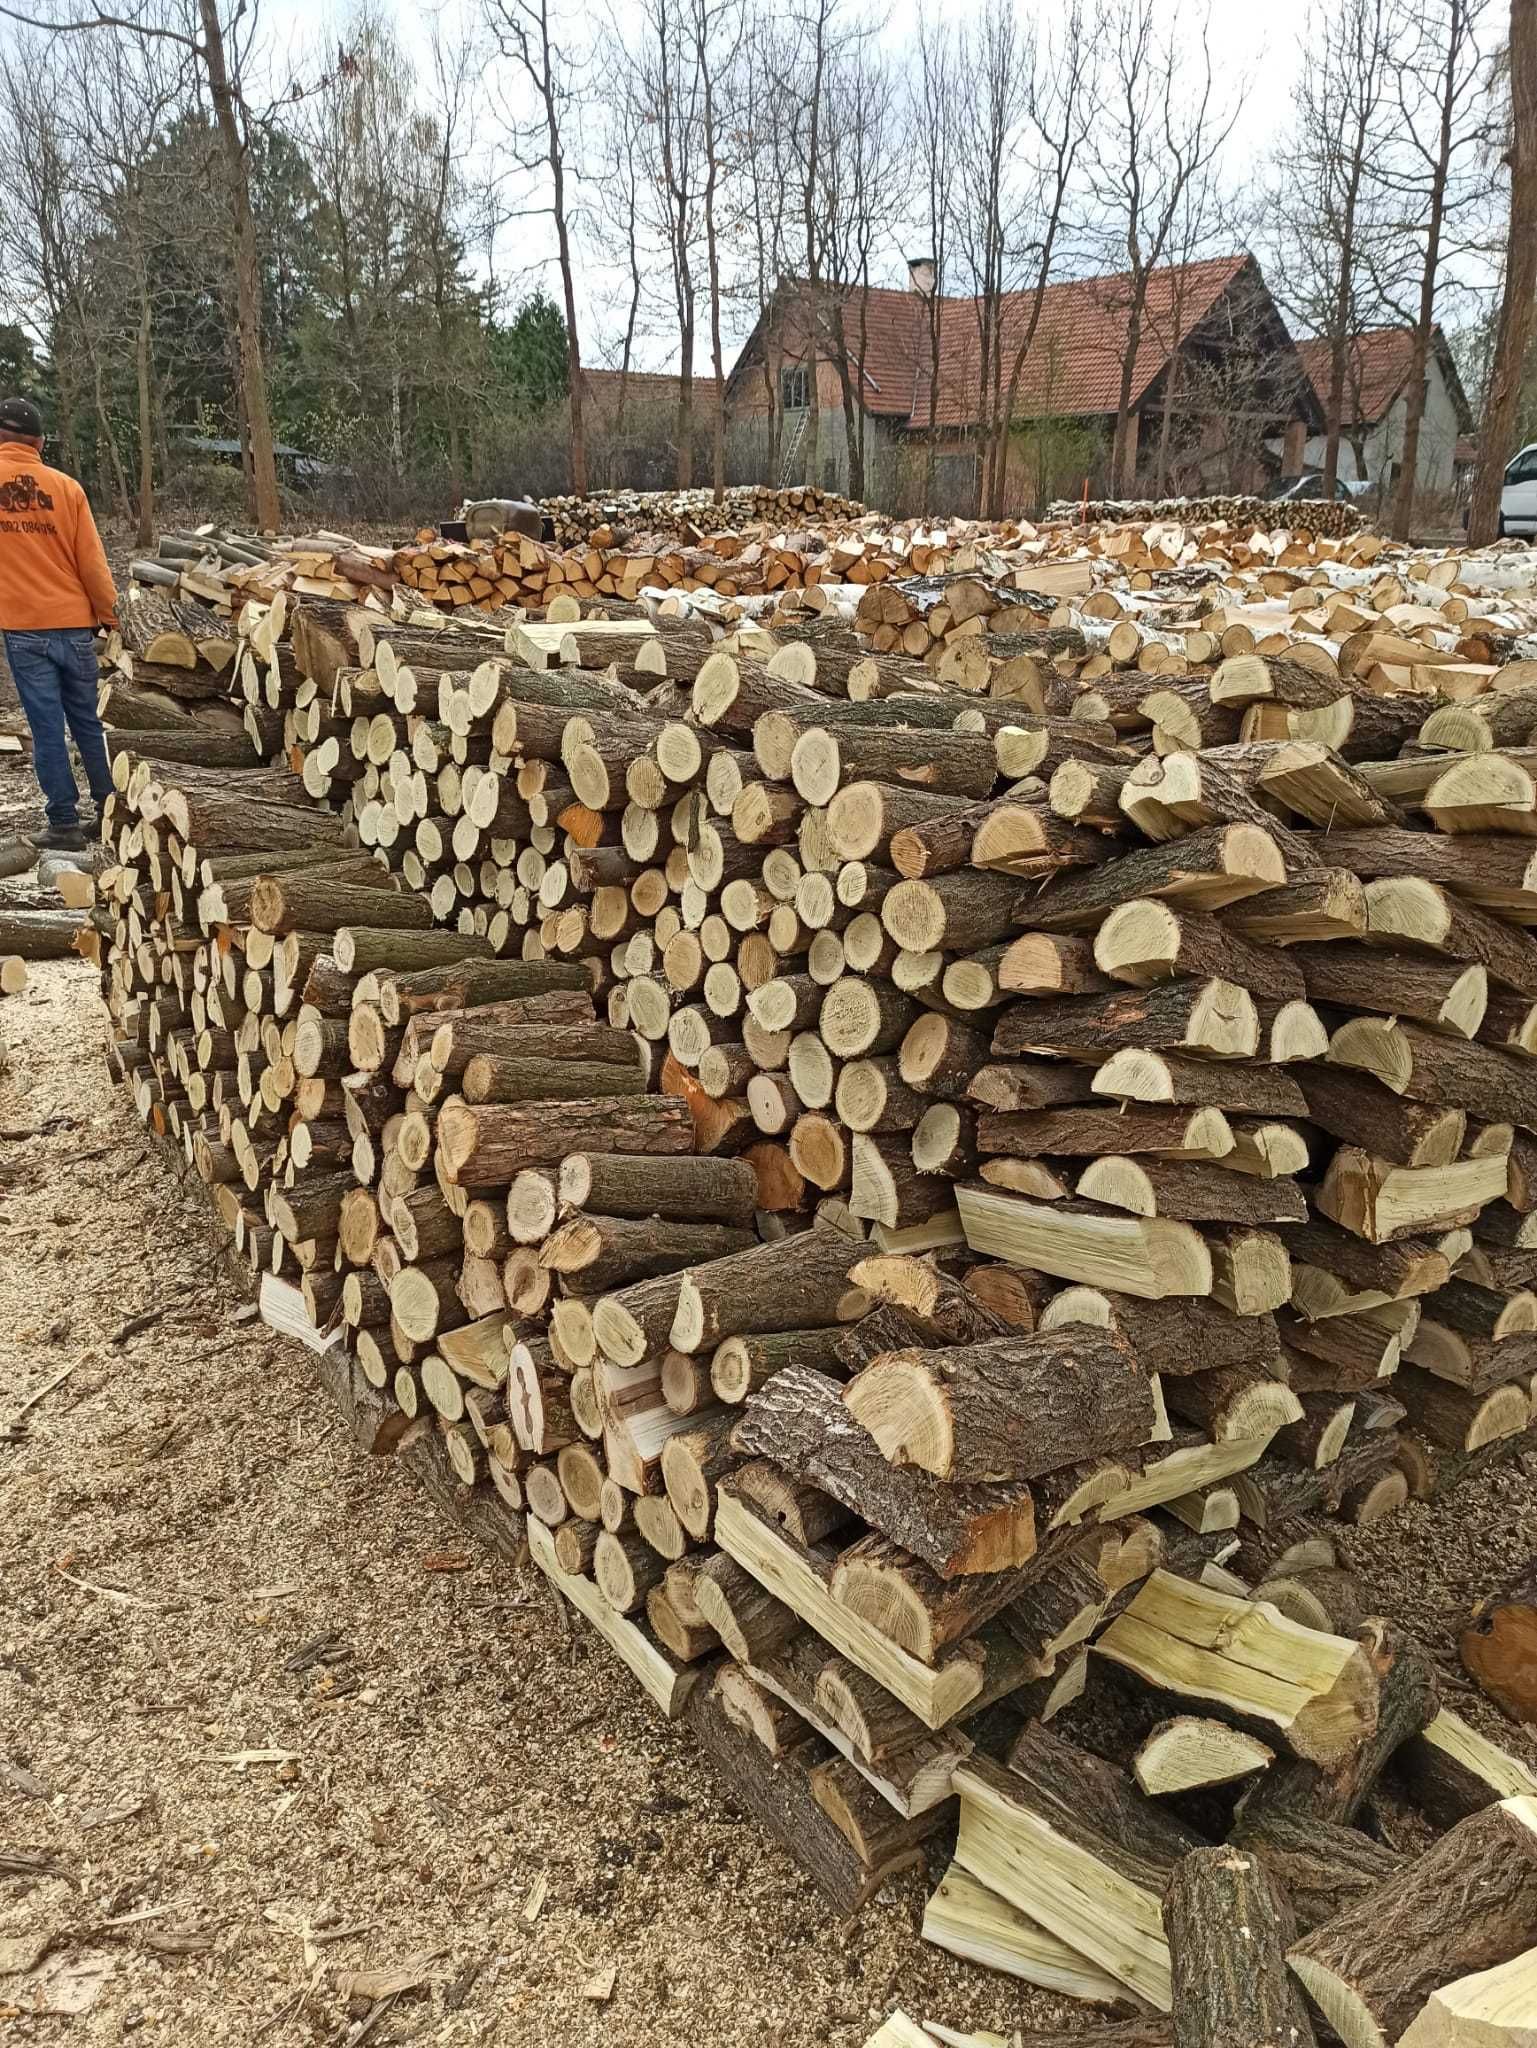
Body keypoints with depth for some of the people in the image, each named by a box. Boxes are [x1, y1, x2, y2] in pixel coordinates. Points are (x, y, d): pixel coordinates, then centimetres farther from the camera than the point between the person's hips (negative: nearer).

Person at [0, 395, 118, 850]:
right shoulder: (65, 486, -2)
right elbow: (91, 560, -1)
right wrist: (108, 613, 10)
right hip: (74, 624, 1)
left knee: (47, 728, 2)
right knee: (87, 722, 12)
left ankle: (65, 824, 4)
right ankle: (109, 811, 17)